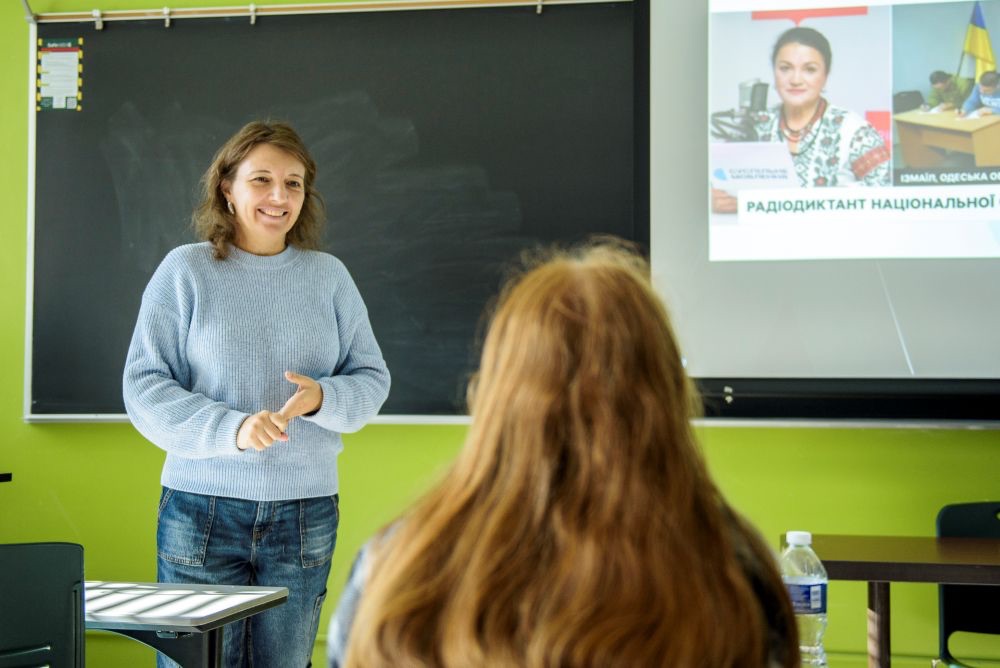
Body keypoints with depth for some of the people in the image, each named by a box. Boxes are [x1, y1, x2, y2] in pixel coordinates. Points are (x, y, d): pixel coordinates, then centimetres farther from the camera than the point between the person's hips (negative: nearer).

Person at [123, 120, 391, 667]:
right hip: (203, 509, -2)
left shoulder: (328, 275, 8)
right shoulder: (186, 270, -1)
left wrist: (323, 398, -15)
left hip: (305, 513, 3)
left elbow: (372, 378, 8)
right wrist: (232, 428, -19)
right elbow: (143, 387, -5)